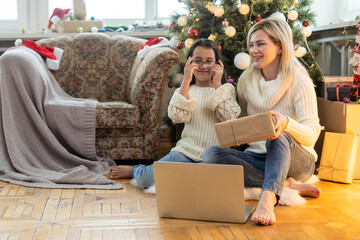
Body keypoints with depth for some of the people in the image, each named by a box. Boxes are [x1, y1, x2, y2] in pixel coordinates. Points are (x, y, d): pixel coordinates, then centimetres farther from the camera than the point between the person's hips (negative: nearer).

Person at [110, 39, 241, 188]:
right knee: (146, 179, -18)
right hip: (186, 152, 1)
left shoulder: (227, 89, 11)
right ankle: (136, 170, 21)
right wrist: (186, 81, -11)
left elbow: (230, 118, -10)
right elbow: (176, 116, -9)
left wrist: (217, 85, -7)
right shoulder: (185, 90, 13)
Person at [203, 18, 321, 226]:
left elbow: (312, 134, -16)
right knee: (211, 154, -24)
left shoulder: (299, 81, -7)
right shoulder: (246, 80, 7)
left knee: (279, 133, -36)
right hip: (257, 157, 4)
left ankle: (268, 198, -53)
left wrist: (286, 123, -36)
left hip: (297, 161, -4)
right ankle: (288, 185, -26)